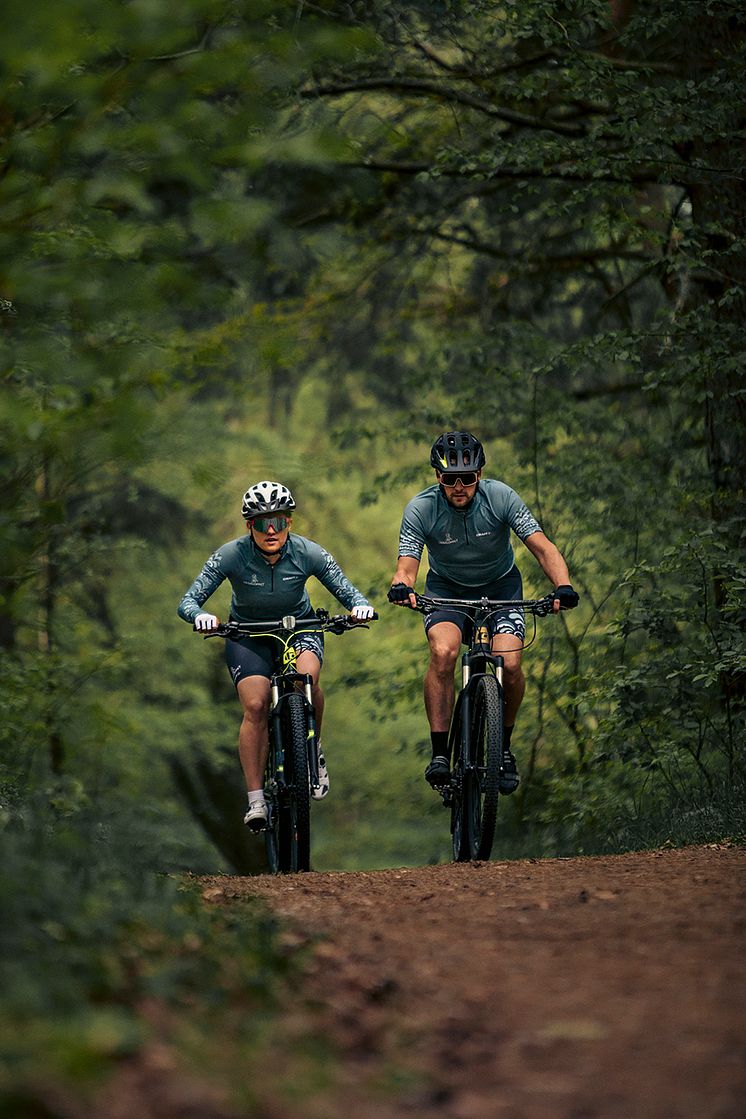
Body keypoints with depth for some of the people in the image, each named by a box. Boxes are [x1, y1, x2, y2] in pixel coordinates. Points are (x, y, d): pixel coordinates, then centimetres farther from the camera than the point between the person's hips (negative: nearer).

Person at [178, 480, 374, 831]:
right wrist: (201, 616, -47)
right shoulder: (232, 555, -24)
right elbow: (188, 602, -24)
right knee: (255, 706, -22)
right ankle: (256, 800, -13)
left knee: (307, 677, -32)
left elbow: (348, 592, -17)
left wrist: (360, 606, -40)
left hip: (299, 627, 0)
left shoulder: (307, 553, -22)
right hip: (248, 635, 0)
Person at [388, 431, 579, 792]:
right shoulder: (421, 509, -22)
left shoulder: (500, 497, -23)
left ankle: (503, 746, 6)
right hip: (447, 588, 0)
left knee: (509, 665, -21)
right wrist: (401, 586, -50)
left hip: (500, 586, 0)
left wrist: (563, 586, -44)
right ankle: (440, 753, -22)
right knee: (443, 652, -30)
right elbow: (407, 565, -25)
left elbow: (542, 547, -26)